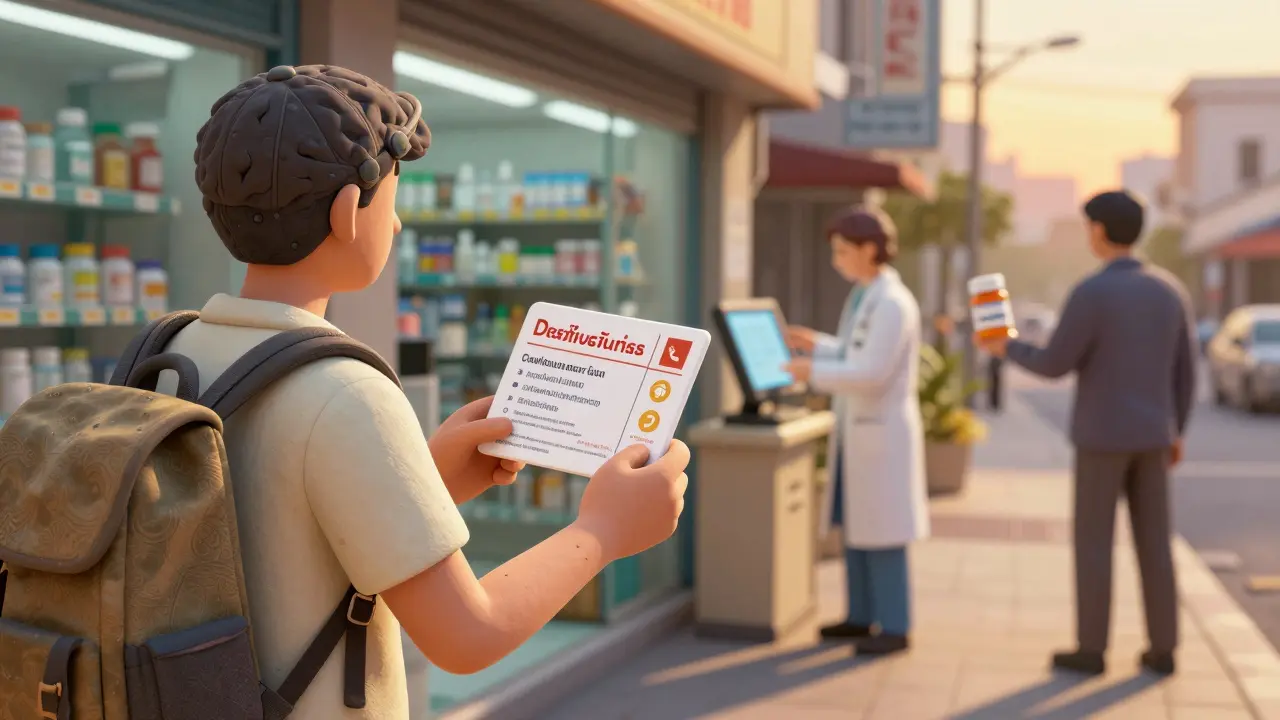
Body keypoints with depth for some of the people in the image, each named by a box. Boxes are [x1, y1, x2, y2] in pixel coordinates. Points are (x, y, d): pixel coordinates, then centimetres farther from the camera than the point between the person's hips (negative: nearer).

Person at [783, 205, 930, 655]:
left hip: (881, 432, -10)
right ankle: (862, 617, 24)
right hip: (857, 430, 10)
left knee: (881, 532, -3)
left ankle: (894, 628, 7)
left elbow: (872, 374, -24)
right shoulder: (864, 296, 11)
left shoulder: (893, 303, -19)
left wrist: (813, 372, -16)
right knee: (855, 527, 14)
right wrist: (818, 345, 15)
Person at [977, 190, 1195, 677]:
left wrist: (1008, 349, 7)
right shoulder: (1170, 289, 4)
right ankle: (1162, 650, 15)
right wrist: (1176, 431, 20)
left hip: (1102, 434, -6)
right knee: (1152, 541, 11)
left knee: (1093, 540, 3)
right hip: (1150, 434, 6)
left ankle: (1091, 650, 9)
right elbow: (1184, 370, 9)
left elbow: (1054, 366, -12)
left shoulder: (1091, 293, -17)